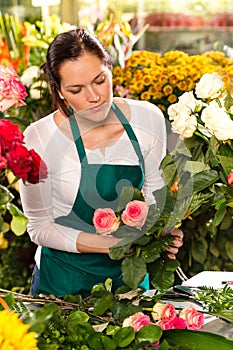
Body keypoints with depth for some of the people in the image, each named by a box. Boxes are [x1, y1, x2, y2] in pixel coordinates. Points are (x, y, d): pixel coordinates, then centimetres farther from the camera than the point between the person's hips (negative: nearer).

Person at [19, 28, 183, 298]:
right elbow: (40, 227, -13)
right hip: (65, 279, -3)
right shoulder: (40, 138, -21)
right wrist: (111, 244, -25)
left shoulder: (148, 119, -12)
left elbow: (152, 192, 3)